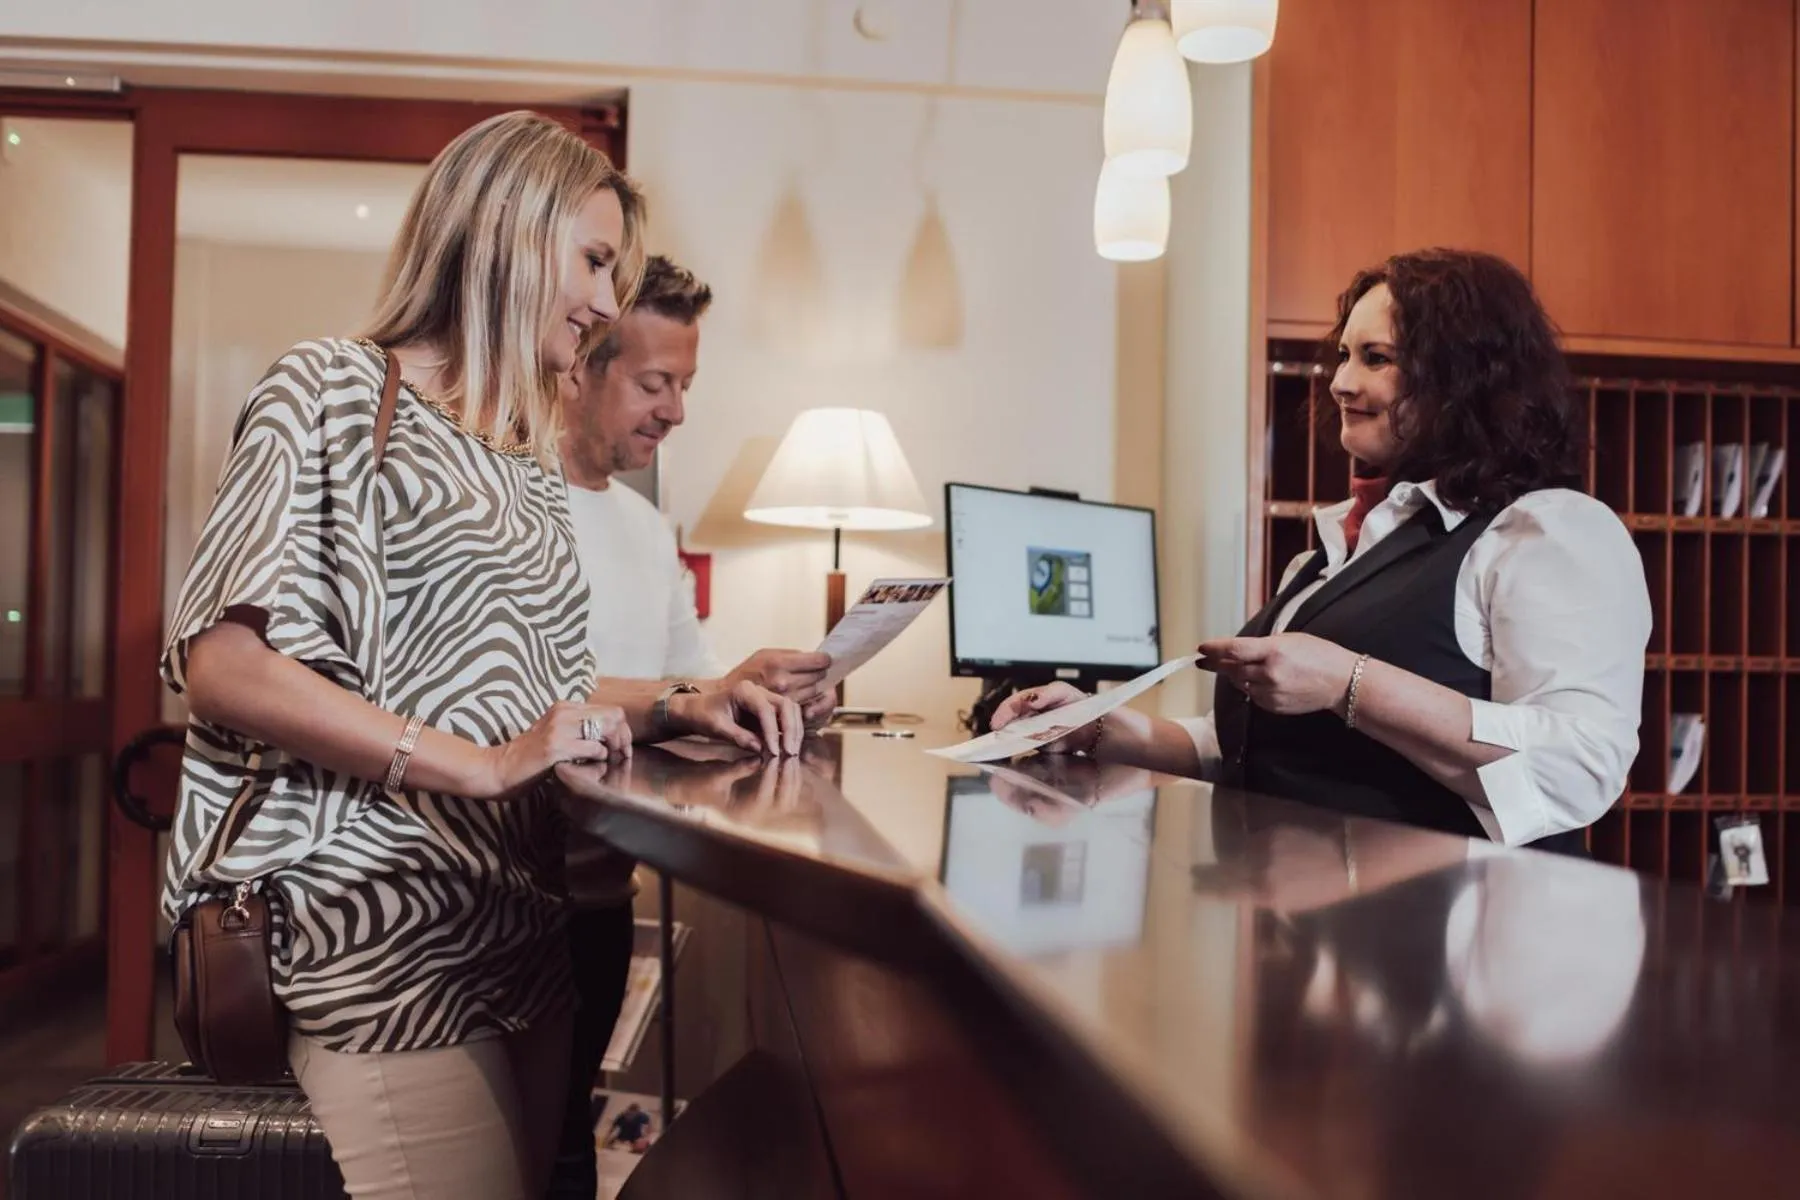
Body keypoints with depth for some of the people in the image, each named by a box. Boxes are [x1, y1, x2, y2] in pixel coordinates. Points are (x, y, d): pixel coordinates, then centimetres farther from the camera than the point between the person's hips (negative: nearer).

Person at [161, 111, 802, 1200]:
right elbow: (221, 662, -14)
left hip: (521, 932, 7)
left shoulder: (531, 466, 18)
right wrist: (483, 767, -20)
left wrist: (674, 713, 5)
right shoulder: (335, 390, -4)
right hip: (389, 934, -7)